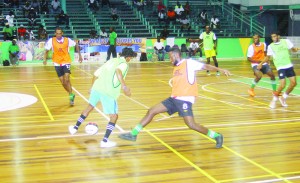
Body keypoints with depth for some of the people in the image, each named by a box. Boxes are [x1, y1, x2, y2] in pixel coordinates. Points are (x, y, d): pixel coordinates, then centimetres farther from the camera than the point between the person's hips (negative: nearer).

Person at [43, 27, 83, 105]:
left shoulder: (67, 40, -11)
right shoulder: (51, 41, -11)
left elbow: (76, 45, 5)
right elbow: (46, 50, -2)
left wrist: (79, 55, 6)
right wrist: (45, 59, -17)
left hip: (66, 61, -2)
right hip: (57, 63, 2)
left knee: (66, 79, -18)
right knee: (62, 81, 6)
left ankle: (71, 95, -4)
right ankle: (71, 95, 26)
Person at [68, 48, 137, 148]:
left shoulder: (112, 60, 20)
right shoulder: (124, 64, 1)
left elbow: (96, 73, 22)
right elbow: (118, 70, -25)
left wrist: (93, 87, 34)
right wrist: (124, 85, -33)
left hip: (97, 88, 7)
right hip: (108, 93, -7)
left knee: (90, 107, 29)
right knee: (114, 116, 8)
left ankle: (75, 128, 41)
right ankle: (105, 141, 4)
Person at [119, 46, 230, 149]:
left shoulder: (189, 63, -5)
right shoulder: (175, 68, 17)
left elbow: (205, 66, -14)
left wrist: (219, 69, -25)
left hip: (185, 100, -8)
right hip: (174, 98, 8)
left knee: (191, 125, -18)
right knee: (151, 111, 6)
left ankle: (216, 136, 3)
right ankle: (133, 134, 16)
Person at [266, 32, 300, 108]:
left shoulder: (286, 41, 2)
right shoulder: (270, 46, -2)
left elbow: (293, 49, 9)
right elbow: (268, 57, 6)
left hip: (289, 65, 4)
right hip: (280, 67, -4)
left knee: (293, 83, 1)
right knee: (282, 85, -15)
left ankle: (283, 97, 21)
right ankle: (274, 100, 4)